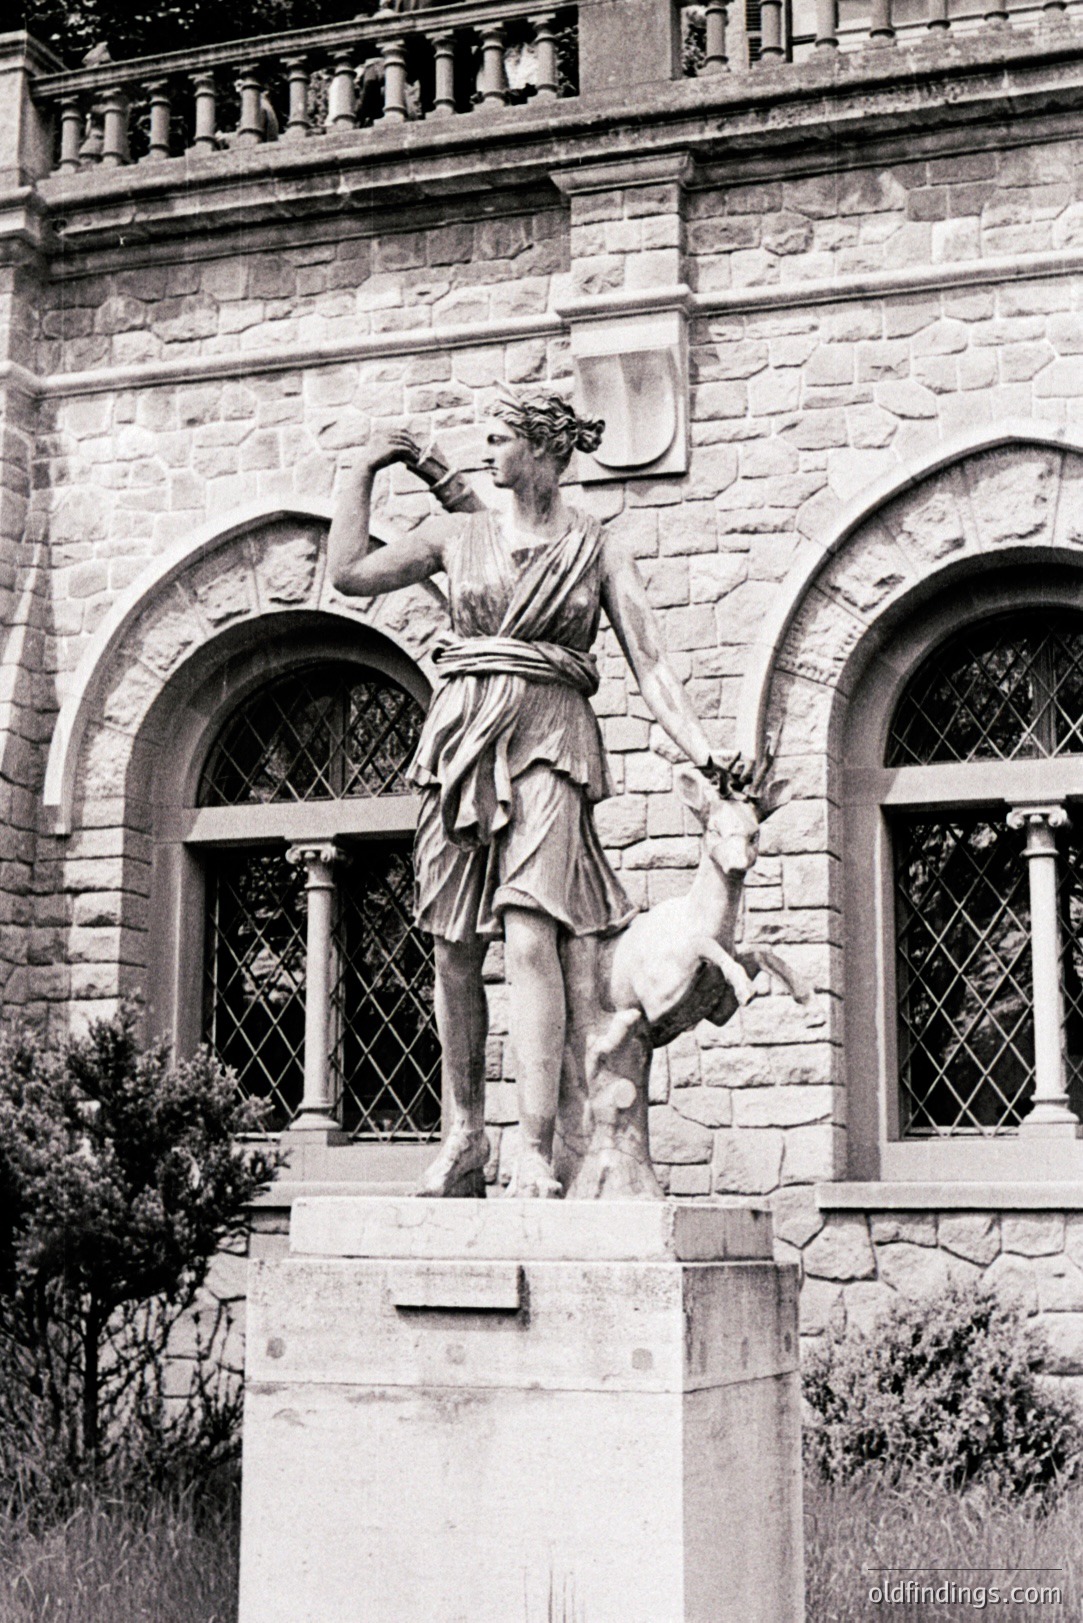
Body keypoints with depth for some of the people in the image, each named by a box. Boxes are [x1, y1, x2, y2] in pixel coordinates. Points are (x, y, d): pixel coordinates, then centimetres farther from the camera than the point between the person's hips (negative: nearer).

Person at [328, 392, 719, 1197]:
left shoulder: (600, 552, 7)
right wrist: (364, 472, 17)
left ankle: (537, 1151, -19)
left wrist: (707, 755, -9)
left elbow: (653, 667, 2)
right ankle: (465, 1137, 17)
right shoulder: (459, 535, 14)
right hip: (462, 736, 3)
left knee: (530, 936, -18)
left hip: (549, 741, -3)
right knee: (456, 950, 3)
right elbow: (351, 571, 14)